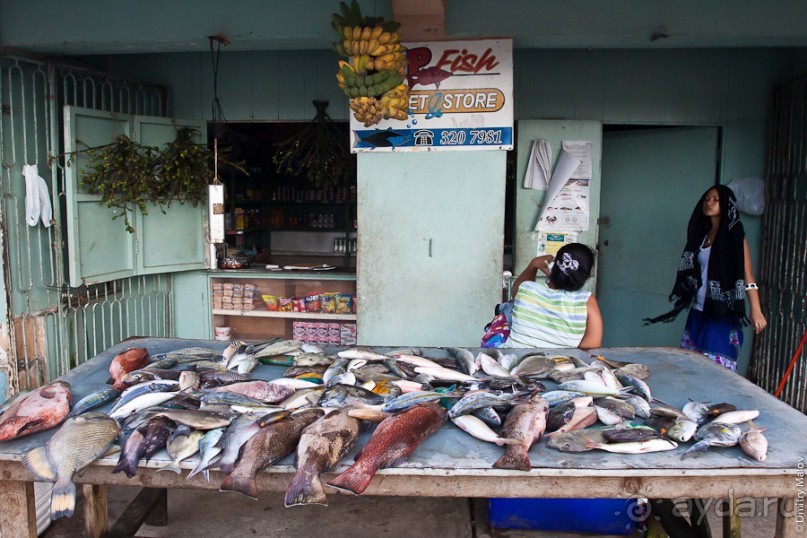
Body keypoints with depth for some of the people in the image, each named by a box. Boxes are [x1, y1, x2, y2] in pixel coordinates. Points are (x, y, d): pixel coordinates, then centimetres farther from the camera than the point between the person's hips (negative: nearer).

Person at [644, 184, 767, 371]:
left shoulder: (734, 235, -5)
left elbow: (747, 275, -13)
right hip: (699, 311, 7)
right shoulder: (702, 233, 14)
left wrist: (756, 311, -22)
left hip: (723, 314, -6)